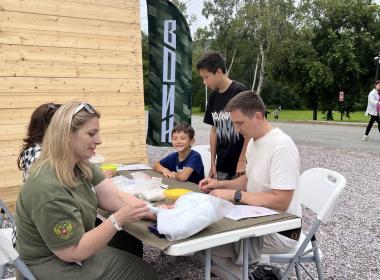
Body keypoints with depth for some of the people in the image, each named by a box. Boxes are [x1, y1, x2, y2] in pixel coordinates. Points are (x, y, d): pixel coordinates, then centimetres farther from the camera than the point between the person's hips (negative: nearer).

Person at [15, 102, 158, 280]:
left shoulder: (82, 166, -2)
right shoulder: (47, 189, -30)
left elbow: (115, 197, -8)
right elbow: (73, 252, -25)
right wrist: (118, 220, -32)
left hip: (79, 249, 8)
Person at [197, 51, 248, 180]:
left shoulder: (240, 92, -12)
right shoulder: (213, 97, 7)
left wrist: (242, 160, -12)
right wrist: (213, 163, 10)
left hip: (240, 164, -6)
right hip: (221, 165, 6)